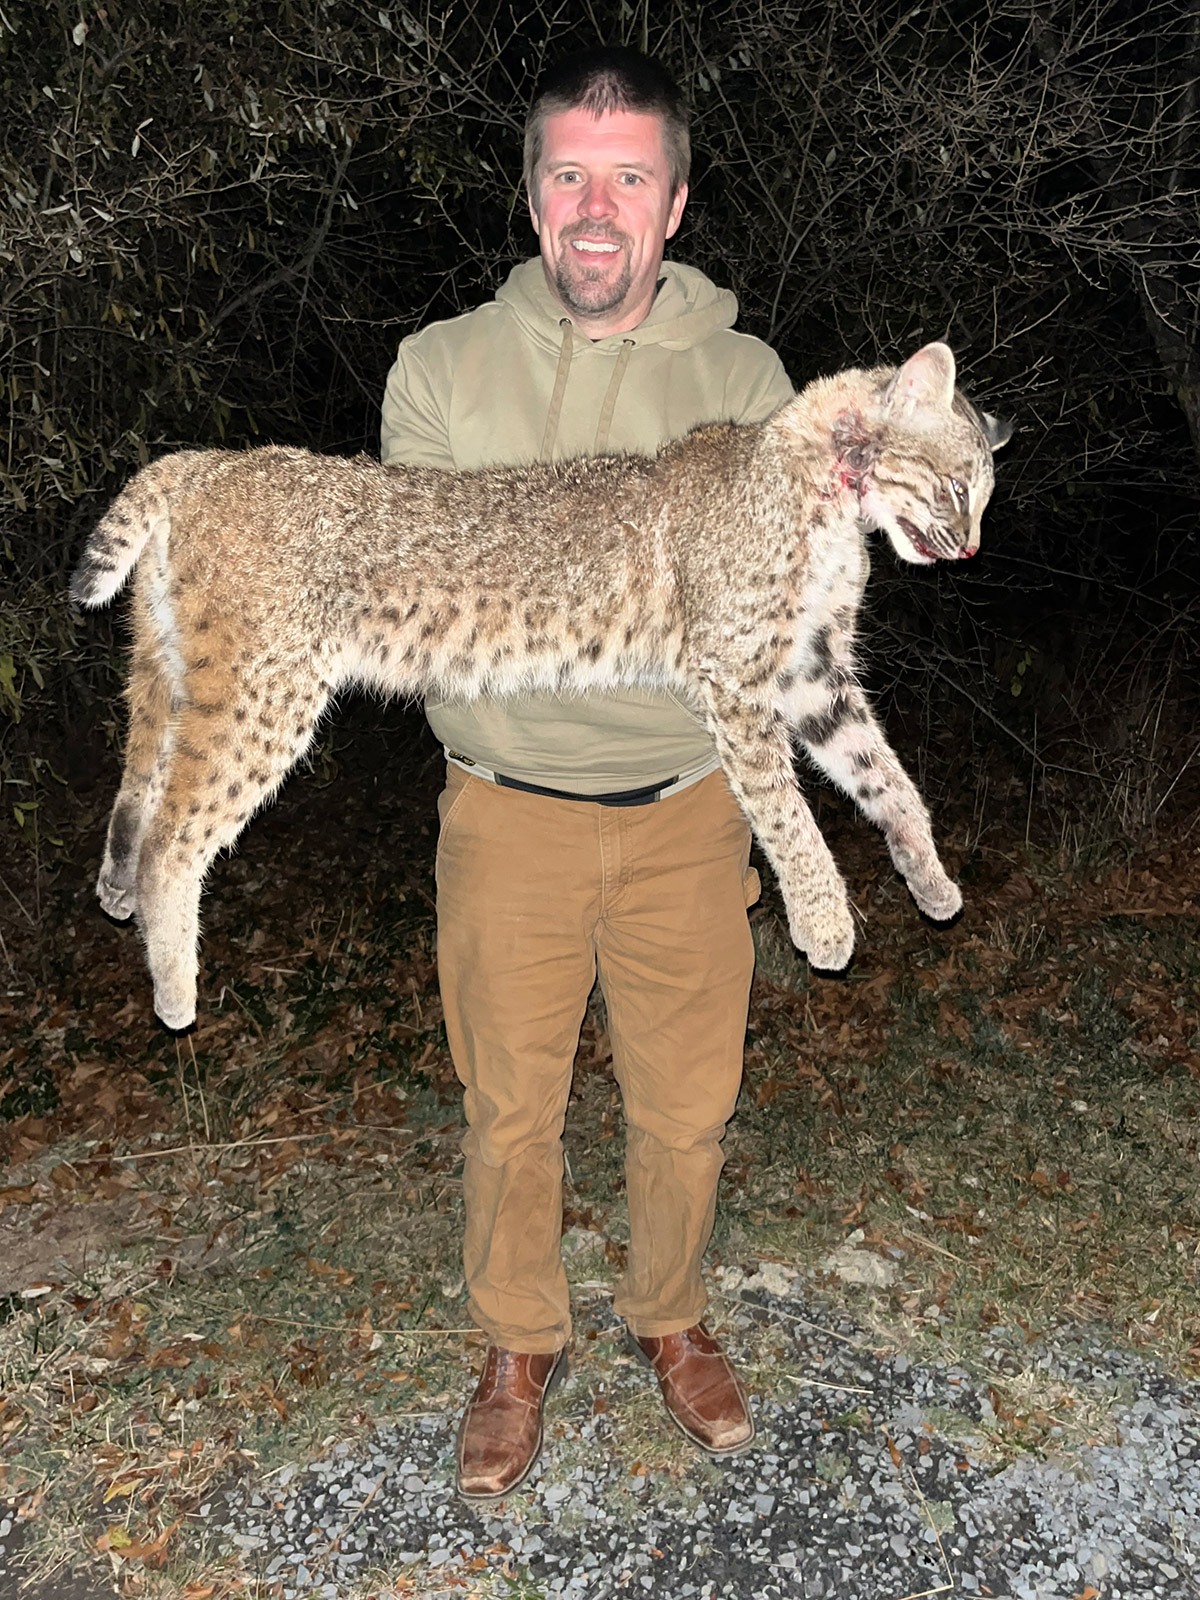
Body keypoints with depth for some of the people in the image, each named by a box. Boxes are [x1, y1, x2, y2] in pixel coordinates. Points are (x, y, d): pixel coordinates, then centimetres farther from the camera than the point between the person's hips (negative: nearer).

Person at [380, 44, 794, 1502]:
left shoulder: (743, 376, 1)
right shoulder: (443, 366, 0)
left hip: (689, 809, 1)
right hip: (509, 809, 0)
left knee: (685, 1106, 14)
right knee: (510, 1106, 13)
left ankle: (668, 1316, 42)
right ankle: (520, 1345, 38)